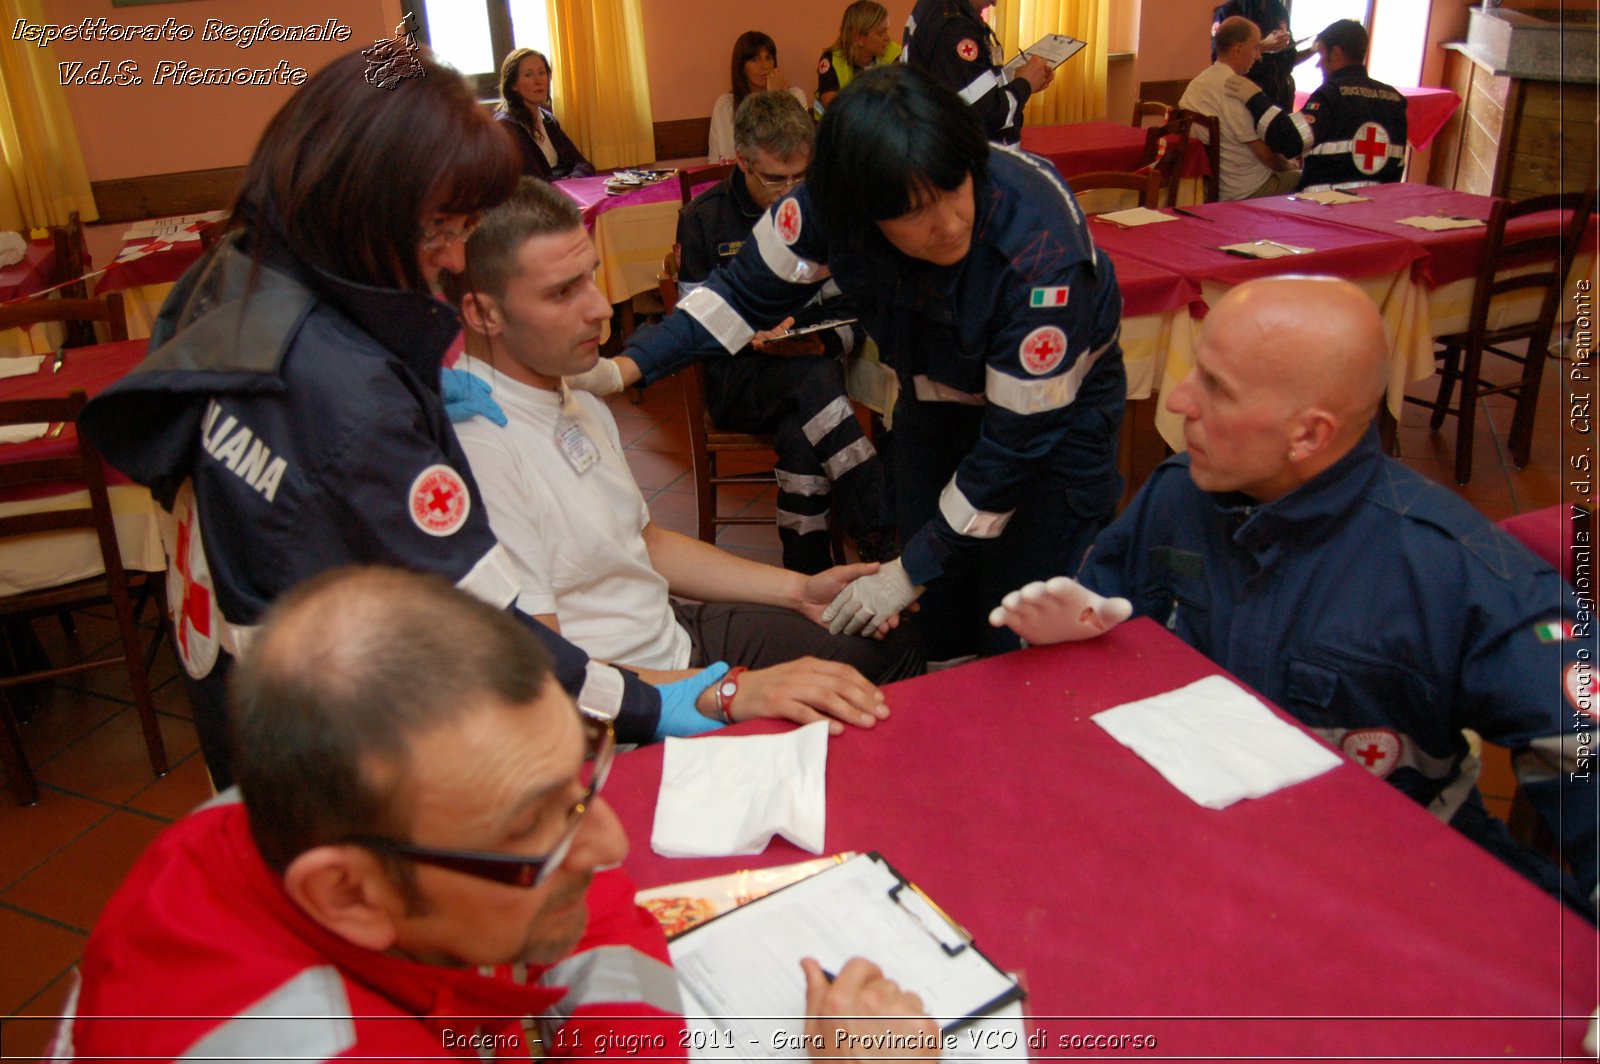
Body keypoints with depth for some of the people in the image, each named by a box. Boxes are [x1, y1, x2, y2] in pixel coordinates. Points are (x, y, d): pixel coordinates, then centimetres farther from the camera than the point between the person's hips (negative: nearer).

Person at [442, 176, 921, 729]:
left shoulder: (577, 403, 7)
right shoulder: (475, 448, -27)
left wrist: (800, 589, 11)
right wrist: (732, 692, -33)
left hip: (675, 633, 10)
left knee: (890, 646, 13)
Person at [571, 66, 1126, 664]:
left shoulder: (1041, 252, -38)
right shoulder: (831, 203, -26)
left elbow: (1022, 435, -30)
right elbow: (747, 291, -10)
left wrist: (911, 571, -26)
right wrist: (623, 368, -23)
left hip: (1060, 407, -3)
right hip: (936, 393, 4)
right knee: (939, 621, 6)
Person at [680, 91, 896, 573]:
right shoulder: (702, 218, 3)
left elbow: (850, 314, 9)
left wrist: (825, 344, -15)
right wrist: (751, 340, -18)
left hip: (810, 367, 2)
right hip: (734, 377, -2)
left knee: (802, 438, -35)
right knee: (815, 379, -36)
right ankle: (882, 542, -42)